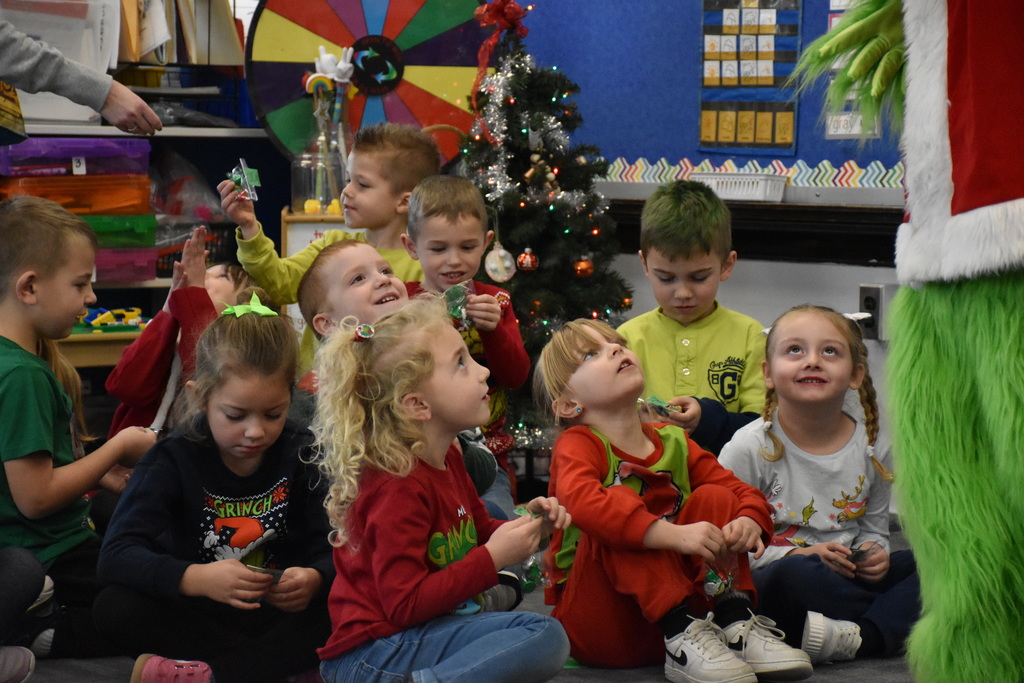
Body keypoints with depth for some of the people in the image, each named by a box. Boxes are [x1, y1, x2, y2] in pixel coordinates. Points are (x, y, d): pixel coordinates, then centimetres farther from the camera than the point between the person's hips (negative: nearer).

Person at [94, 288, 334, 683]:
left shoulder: (301, 454, -2)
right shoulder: (175, 459, -7)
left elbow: (329, 549, -3)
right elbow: (116, 556, -18)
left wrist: (314, 579, -29)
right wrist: (197, 578, -36)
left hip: (284, 612, 1)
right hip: (201, 616, -1)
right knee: (115, 609, -29)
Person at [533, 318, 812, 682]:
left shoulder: (672, 443, 10)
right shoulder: (577, 446, -8)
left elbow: (744, 492, 10)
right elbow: (582, 501, -31)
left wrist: (749, 522, -16)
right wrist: (675, 535, -41)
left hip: (677, 604, 5)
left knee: (714, 497, -5)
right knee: (620, 500, -26)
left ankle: (736, 624, -20)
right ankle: (682, 639, -33)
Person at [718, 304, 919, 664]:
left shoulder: (873, 447, 6)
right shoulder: (750, 448, -8)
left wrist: (875, 553, -5)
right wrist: (798, 554, -21)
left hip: (850, 577, 5)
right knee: (791, 575, -38)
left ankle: (862, 638, -33)